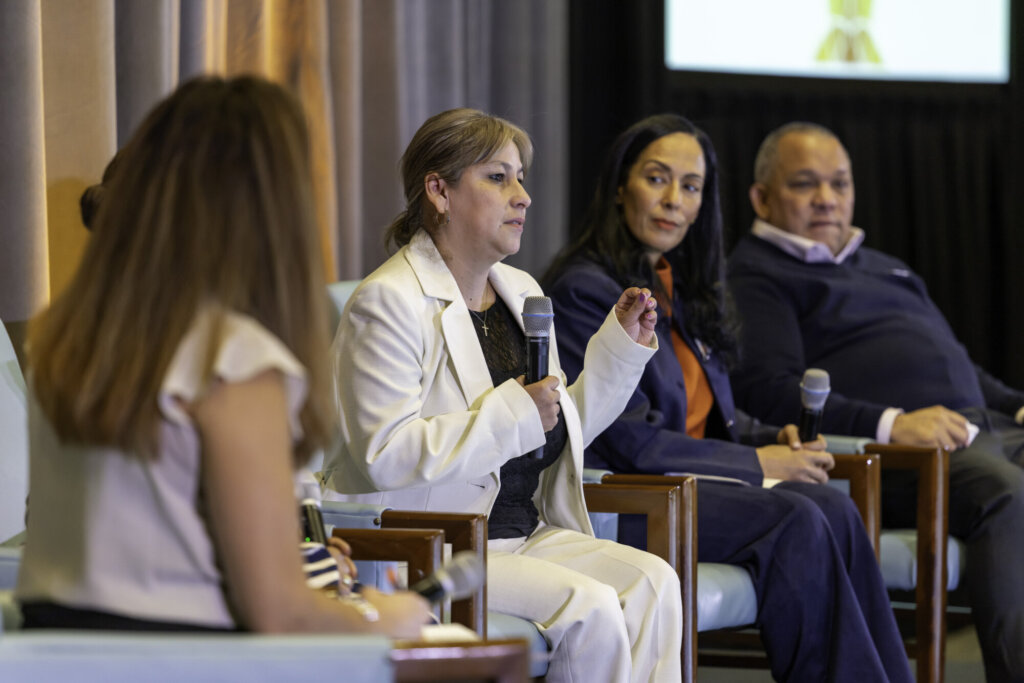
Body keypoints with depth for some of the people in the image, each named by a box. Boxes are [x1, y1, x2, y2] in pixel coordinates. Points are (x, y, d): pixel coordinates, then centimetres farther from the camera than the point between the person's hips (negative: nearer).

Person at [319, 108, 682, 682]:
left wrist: (621, 345, 10)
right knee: (591, 608, -27)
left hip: (527, 535, 8)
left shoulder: (522, 292, 17)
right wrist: (514, 414, -21)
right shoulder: (389, 302, -9)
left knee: (651, 581, -19)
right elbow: (385, 456, -20)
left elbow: (559, 436, 21)